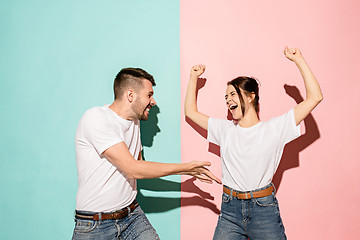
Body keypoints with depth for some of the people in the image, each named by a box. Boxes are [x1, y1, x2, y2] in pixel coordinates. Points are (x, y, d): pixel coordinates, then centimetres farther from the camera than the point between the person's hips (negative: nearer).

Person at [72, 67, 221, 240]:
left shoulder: (134, 121, 9)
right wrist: (185, 167, -14)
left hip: (132, 216, 6)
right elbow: (132, 170, -21)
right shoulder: (95, 117, -17)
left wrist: (187, 171, 8)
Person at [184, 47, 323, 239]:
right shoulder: (224, 129, 7)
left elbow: (315, 97, -7)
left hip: (264, 210, -2)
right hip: (230, 210, 3)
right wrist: (194, 77, 15)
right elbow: (191, 112, 16)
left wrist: (298, 60, -6)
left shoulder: (274, 128, -3)